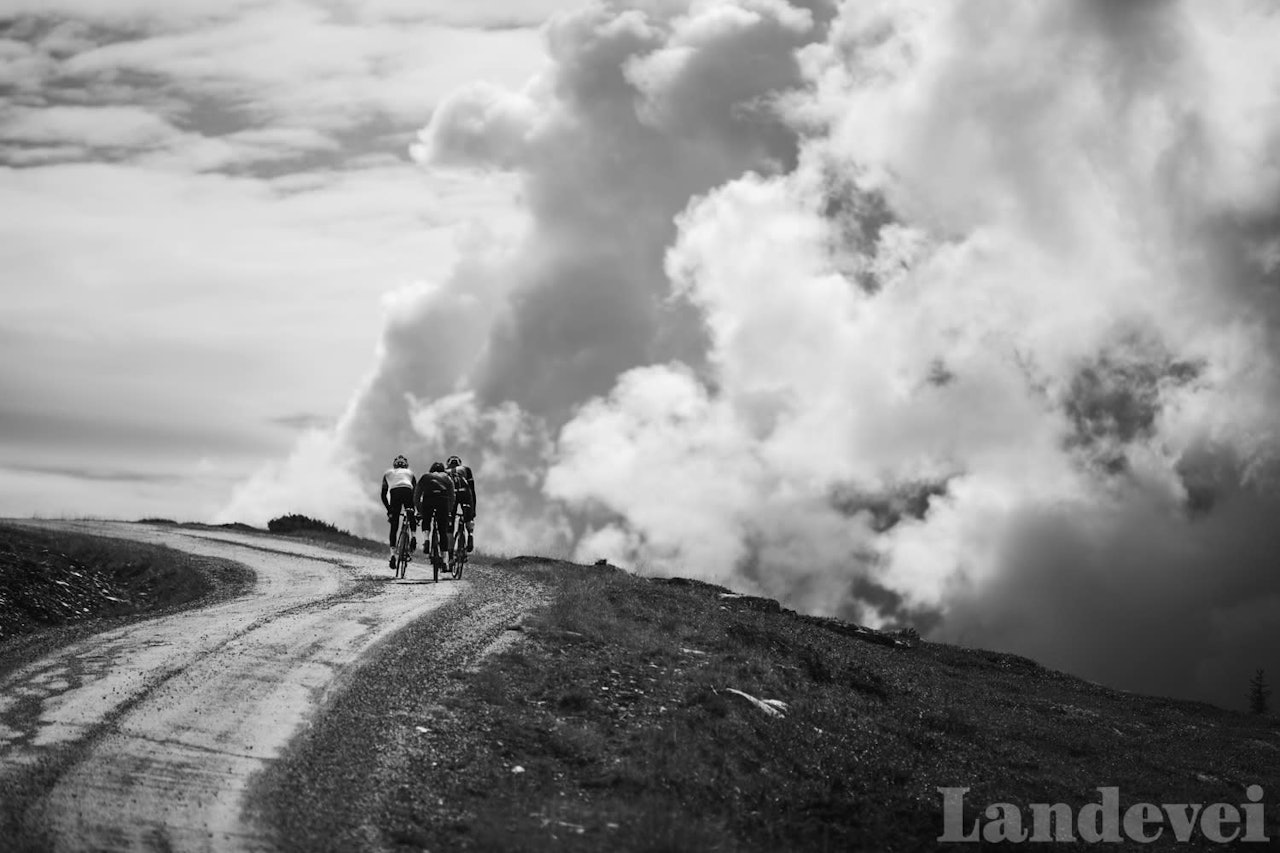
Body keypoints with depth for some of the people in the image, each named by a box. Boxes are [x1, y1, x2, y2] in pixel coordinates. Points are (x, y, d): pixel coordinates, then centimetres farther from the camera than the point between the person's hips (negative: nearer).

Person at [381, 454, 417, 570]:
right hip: (407, 491, 0)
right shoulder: (410, 473, 31)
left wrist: (388, 510, 28)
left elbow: (383, 494, 24)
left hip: (394, 493, 0)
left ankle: (393, 554, -8)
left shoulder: (388, 473, 31)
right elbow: (417, 492, 22)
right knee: (412, 517, 27)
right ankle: (413, 536, 1)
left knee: (394, 527, 3)